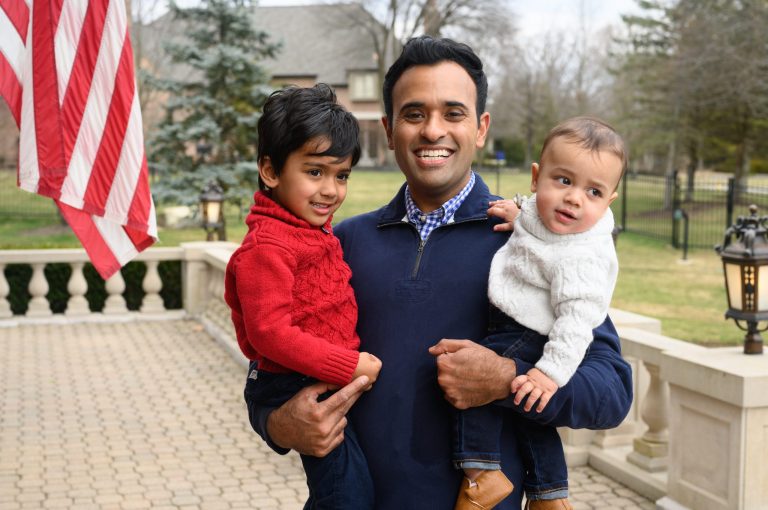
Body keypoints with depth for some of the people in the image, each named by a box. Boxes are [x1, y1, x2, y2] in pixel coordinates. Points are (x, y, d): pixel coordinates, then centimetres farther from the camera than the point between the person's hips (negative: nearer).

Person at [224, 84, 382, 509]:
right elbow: (270, 332, -27)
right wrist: (349, 366, -24)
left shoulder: (318, 229, 7)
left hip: (330, 382, 9)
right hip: (293, 389, -9)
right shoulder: (267, 246, -22)